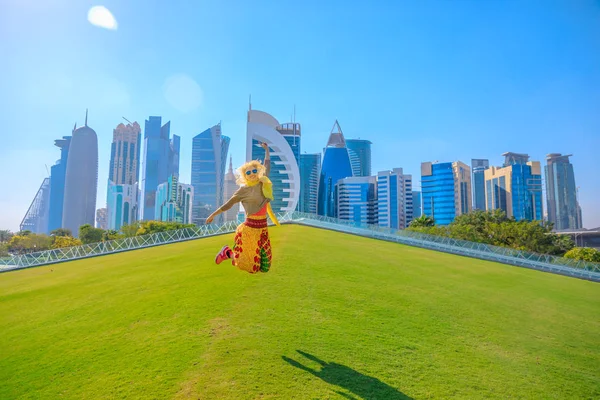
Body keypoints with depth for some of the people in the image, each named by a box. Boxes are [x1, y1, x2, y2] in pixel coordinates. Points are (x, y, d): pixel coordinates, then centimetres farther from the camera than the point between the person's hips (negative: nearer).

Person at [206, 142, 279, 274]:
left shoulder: (264, 183, 6)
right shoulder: (244, 189, -6)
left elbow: (267, 165, 21)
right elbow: (228, 204, 3)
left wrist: (266, 149, 28)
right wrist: (213, 215, 7)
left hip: (263, 229, 6)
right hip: (249, 229, -5)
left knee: (264, 266, 9)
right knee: (249, 266, -2)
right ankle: (227, 252, 25)